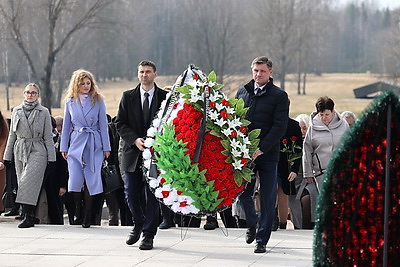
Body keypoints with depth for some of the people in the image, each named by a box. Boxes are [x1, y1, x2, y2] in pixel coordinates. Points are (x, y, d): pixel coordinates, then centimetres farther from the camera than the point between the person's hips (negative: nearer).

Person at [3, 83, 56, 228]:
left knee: (29, 182, -16)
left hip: (37, 151, -4)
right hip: (20, 151, 4)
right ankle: (28, 216, 6)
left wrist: (51, 157, -1)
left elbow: (48, 136, 4)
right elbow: (12, 134, 15)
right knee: (22, 182, 2)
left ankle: (29, 217, -18)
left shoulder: (44, 112, 3)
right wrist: (7, 155, 11)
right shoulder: (16, 111, 12)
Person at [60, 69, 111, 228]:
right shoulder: (70, 102, 8)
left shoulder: (98, 100, 3)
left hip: (94, 145, -1)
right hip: (76, 144, 1)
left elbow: (103, 124, 4)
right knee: (75, 180, -7)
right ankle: (77, 213, 8)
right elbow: (66, 125, 13)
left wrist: (106, 146, 0)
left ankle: (87, 216, 5)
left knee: (92, 180, -4)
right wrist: (63, 147, 10)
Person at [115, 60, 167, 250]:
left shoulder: (166, 97, 1)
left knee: (152, 195, -2)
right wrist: (134, 140, -12)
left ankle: (148, 235, 5)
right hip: (133, 153, 2)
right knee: (131, 193, 6)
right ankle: (138, 225, 31)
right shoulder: (128, 97, 7)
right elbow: (120, 123, 4)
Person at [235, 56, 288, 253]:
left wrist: (261, 149, -17)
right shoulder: (242, 92, 11)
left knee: (268, 199, 1)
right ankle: (252, 224, 30)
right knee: (243, 193, 3)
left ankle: (262, 239, 10)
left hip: (267, 154, -3)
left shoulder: (279, 96, -2)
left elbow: (280, 126, -9)